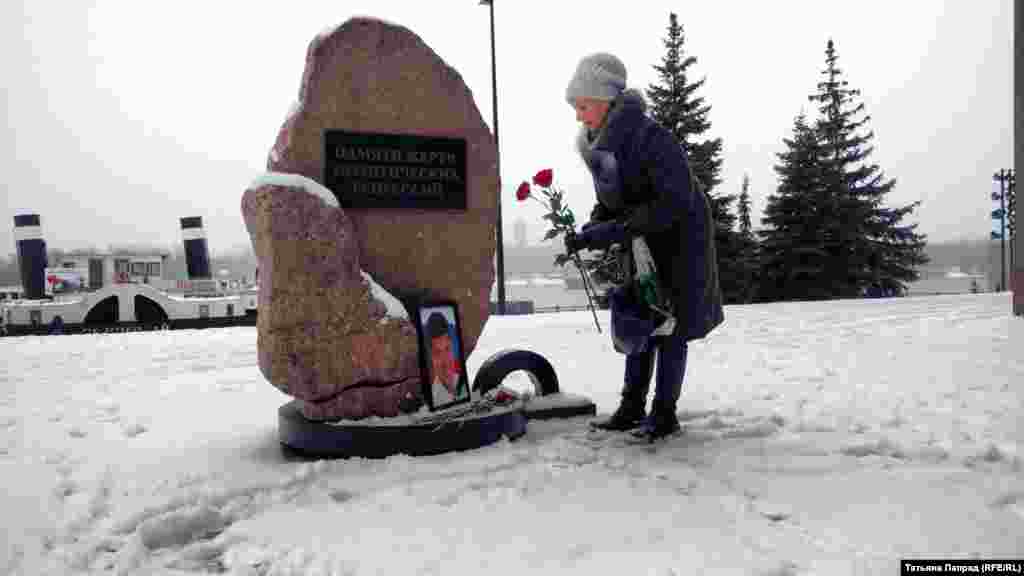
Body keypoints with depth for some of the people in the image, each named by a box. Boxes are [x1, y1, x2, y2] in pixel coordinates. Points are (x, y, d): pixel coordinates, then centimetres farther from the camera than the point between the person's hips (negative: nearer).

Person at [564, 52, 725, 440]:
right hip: (642, 245, 8)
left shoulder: (651, 138, -27)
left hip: (680, 240, -8)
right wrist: (590, 232, -14)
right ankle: (632, 406, 18)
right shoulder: (599, 147, -1)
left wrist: (614, 231, -35)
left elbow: (675, 202, -32)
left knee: (670, 327, -3)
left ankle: (664, 412, 8)